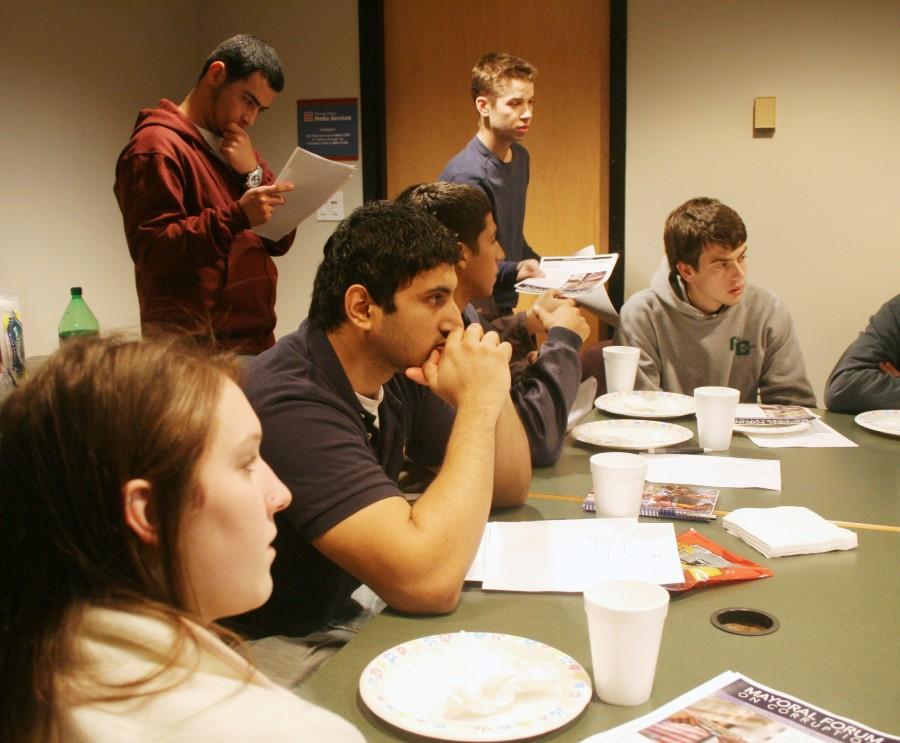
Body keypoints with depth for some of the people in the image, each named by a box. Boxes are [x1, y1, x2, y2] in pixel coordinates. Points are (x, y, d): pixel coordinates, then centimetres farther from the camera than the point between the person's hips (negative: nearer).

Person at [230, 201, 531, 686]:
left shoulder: (399, 371, -3)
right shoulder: (292, 404, -28)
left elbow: (510, 490, 6)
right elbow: (429, 582, -35)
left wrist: (493, 389, -12)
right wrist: (476, 404, -28)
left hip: (347, 614, 7)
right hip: (278, 646, -7)